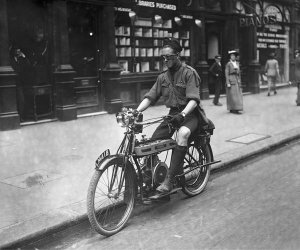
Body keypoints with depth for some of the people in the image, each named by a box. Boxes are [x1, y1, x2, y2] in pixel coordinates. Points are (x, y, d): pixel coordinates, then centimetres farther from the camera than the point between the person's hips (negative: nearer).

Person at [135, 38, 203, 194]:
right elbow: (150, 97, 5)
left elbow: (194, 99, -18)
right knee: (152, 142, -12)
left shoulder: (189, 73, -8)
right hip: (173, 113, 6)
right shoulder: (163, 77, 10)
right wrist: (137, 111, -13)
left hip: (189, 114, -6)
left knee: (182, 134, -37)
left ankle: (170, 180, -37)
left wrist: (182, 114, -36)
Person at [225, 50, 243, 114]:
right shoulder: (228, 64, -5)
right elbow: (226, 74, -9)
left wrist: (239, 81, 12)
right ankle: (232, 109, -2)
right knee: (232, 95, -6)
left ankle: (236, 109, 10)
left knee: (238, 95, 5)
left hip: (237, 80, 6)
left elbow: (239, 73, 16)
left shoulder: (237, 63, 13)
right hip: (231, 80, -6)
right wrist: (228, 83, -15)